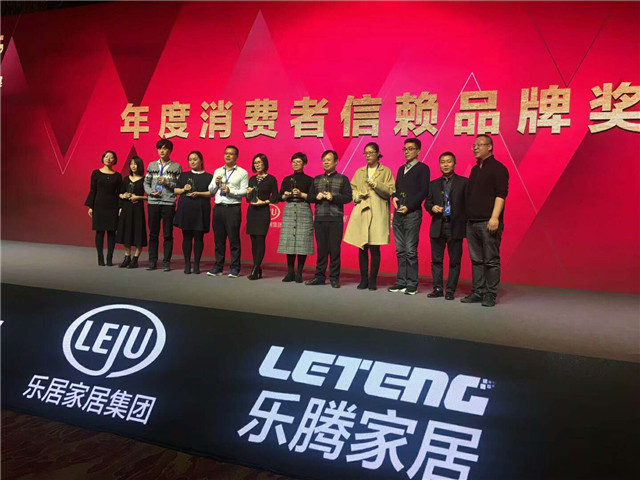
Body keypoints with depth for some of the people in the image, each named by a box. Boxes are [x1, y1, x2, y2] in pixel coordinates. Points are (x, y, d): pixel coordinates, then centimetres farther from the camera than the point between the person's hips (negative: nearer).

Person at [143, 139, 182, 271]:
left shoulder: (176, 166, 3)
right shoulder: (152, 165, 12)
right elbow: (146, 183, 13)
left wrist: (167, 183, -14)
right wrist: (150, 192, -5)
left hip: (169, 203, -3)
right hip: (153, 202, 3)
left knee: (168, 234, 1)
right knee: (153, 233, 6)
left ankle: (166, 262, 7)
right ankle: (152, 261, 13)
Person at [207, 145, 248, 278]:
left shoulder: (242, 173, 3)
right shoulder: (217, 171, 18)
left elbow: (244, 191, -6)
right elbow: (211, 191, 17)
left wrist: (230, 191, -15)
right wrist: (216, 183, -1)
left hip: (233, 208, -4)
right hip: (218, 207, 4)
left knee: (234, 239, -3)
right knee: (218, 238, 7)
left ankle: (235, 268, 3)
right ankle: (218, 266, 14)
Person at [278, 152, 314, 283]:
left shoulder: (309, 180, 6)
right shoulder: (286, 179, 16)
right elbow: (280, 197, 13)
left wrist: (301, 194, -13)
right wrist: (286, 195, -7)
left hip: (304, 210, -3)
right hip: (289, 210, 3)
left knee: (302, 241, -7)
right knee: (288, 241, -2)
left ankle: (299, 273, -1)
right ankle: (290, 272, 5)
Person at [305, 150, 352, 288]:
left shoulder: (342, 179, 6)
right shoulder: (317, 179, 17)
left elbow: (348, 197, -4)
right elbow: (309, 197, 16)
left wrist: (332, 197, -14)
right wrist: (317, 197, -4)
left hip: (335, 219, -3)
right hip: (319, 219, 3)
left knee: (334, 249, -2)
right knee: (321, 248, 5)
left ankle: (334, 278, 5)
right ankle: (320, 276, 13)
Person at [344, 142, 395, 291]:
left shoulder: (386, 171, 8)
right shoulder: (359, 172, 18)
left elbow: (390, 191, -1)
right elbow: (351, 190, 17)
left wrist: (375, 184, -12)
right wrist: (358, 195, -3)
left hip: (378, 213, -3)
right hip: (361, 212, 3)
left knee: (375, 247, -5)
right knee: (362, 247, 1)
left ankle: (373, 280, 4)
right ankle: (363, 280, 9)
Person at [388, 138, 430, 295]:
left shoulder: (422, 168, 0)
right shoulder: (401, 169, 21)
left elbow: (424, 191, -7)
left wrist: (409, 207, -13)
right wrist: (394, 197, -1)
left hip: (412, 213, -6)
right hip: (398, 213, 7)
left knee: (410, 251, -6)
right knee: (400, 251, 7)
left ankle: (411, 284, -1)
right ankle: (401, 282, 13)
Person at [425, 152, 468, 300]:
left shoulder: (464, 182, 3)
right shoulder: (433, 184, 14)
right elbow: (427, 202, 15)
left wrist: (466, 224, -9)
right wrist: (432, 208, -8)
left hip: (455, 227, -3)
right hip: (437, 227, 3)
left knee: (454, 260, 2)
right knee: (436, 259, 6)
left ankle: (450, 290, 9)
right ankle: (438, 289, 14)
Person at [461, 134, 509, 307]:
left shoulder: (497, 168, -4)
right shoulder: (475, 169, 19)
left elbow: (501, 194, -13)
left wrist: (494, 217, -22)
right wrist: (467, 218, 16)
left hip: (488, 223, -8)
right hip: (472, 222, 8)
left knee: (491, 260, -2)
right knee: (476, 260, 10)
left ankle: (490, 294, 3)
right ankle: (477, 292, 16)